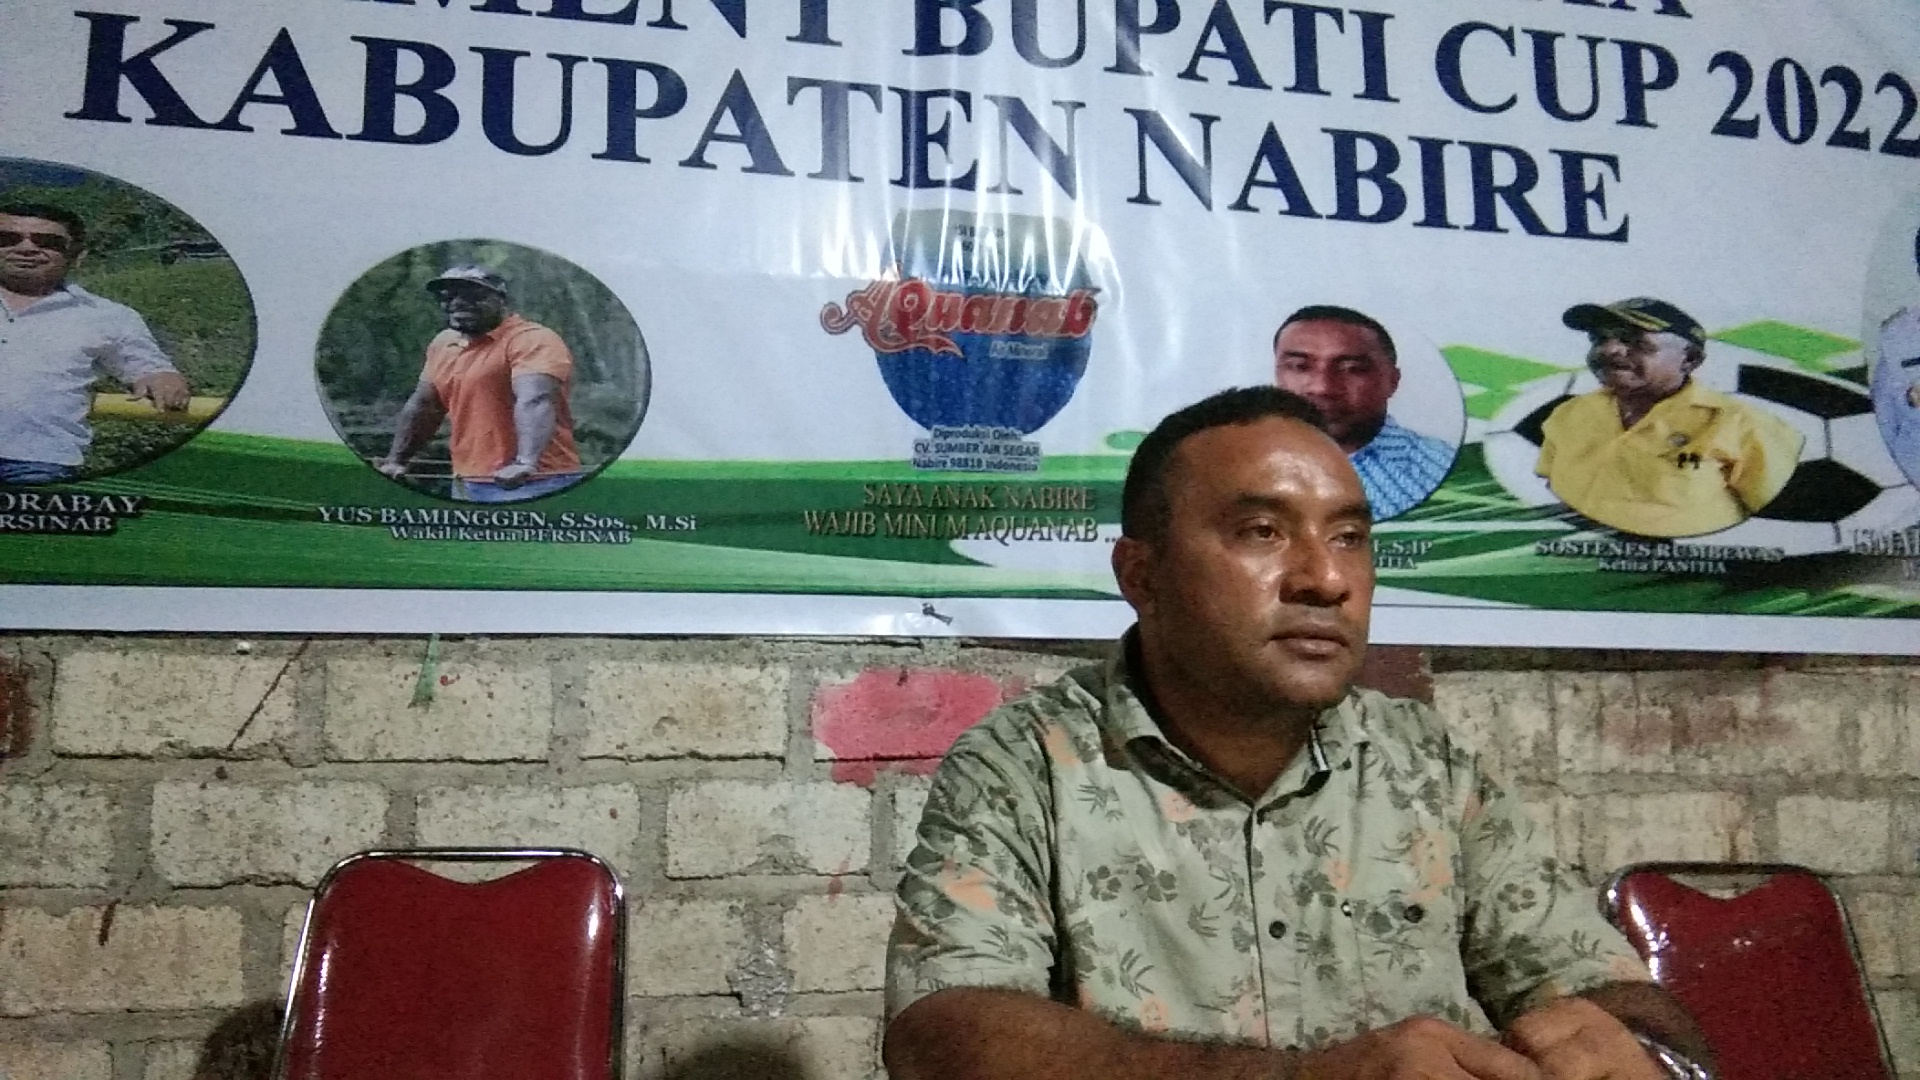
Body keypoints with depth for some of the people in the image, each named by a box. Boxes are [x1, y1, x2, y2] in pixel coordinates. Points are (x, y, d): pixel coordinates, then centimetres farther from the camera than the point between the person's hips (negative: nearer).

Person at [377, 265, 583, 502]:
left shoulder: (532, 340, -12)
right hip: (468, 485, 9)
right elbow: (423, 406, 26)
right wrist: (395, 460, 22)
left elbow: (535, 400, -28)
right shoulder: (443, 343, 15)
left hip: (534, 483, -8)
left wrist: (525, 462, -42)